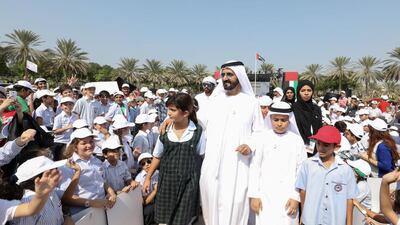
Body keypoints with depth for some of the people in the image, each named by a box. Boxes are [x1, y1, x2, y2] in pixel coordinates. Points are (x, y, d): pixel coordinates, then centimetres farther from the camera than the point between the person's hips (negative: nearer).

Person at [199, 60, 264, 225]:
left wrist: (251, 145, -13)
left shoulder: (251, 102, 4)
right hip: (212, 164, 3)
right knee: (212, 202, 9)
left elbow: (259, 131, 6)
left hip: (237, 166, -2)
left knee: (233, 206, -1)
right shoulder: (215, 100, 11)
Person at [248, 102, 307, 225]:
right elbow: (255, 167, 0)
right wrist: (254, 195, -1)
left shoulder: (296, 140, 0)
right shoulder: (263, 138, -1)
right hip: (265, 196, 0)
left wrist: (296, 197, -3)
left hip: (288, 197, 0)